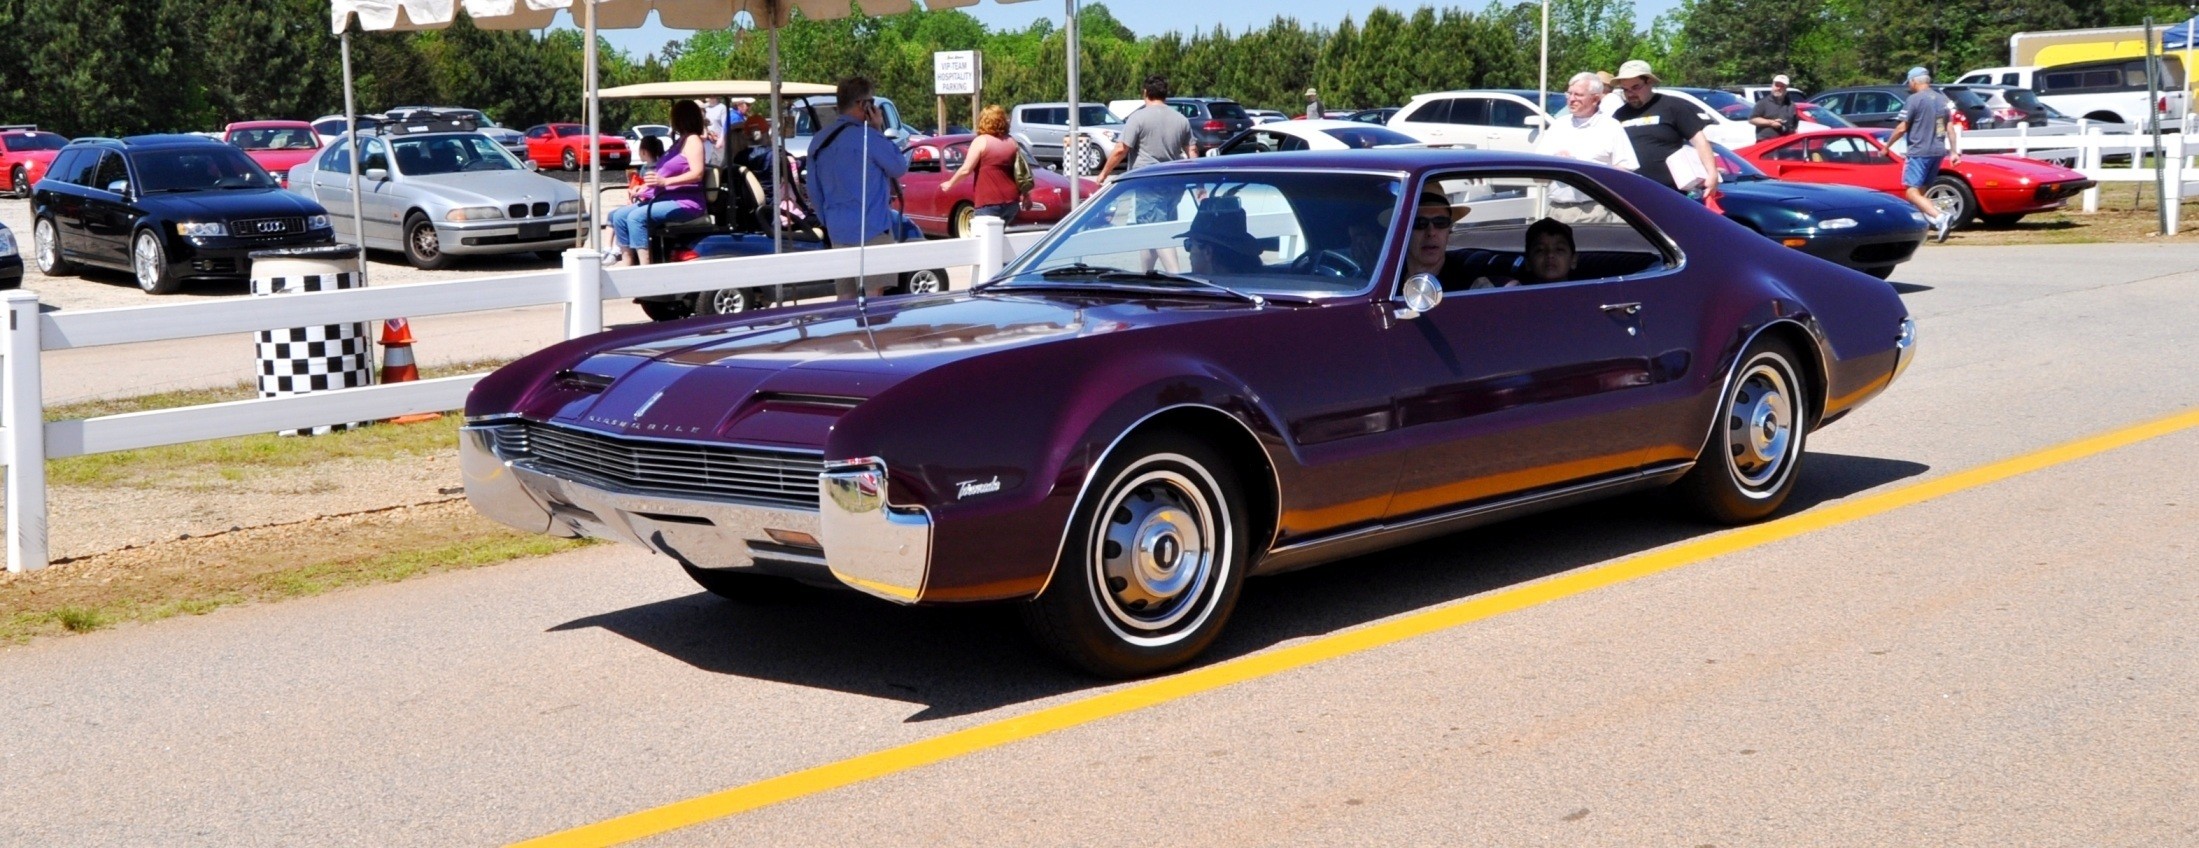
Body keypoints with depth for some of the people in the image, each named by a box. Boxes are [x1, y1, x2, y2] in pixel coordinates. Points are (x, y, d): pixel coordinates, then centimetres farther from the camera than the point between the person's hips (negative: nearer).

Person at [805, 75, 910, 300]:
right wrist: (880, 131, 3)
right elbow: (899, 168, -2)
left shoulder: (820, 141, 11)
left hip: (837, 232, 8)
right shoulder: (867, 136, -13)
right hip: (871, 229, -8)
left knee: (845, 299, 10)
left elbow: (813, 189, 17)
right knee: (873, 296, -6)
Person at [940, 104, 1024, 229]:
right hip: (1012, 201, 6)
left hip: (989, 202, -6)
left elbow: (966, 170, -9)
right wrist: (1025, 195, 23)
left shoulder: (981, 141, -5)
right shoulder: (1012, 143, 11)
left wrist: (950, 183, 5)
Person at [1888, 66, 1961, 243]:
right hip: (1938, 151, 8)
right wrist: (1954, 151, 15)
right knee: (1921, 191, 19)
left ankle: (1939, 218, -27)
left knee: (1912, 192, -10)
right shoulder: (1942, 99, 13)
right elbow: (1950, 127, 13)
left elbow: (1901, 128, -11)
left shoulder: (1914, 99, -9)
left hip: (1919, 152, -8)